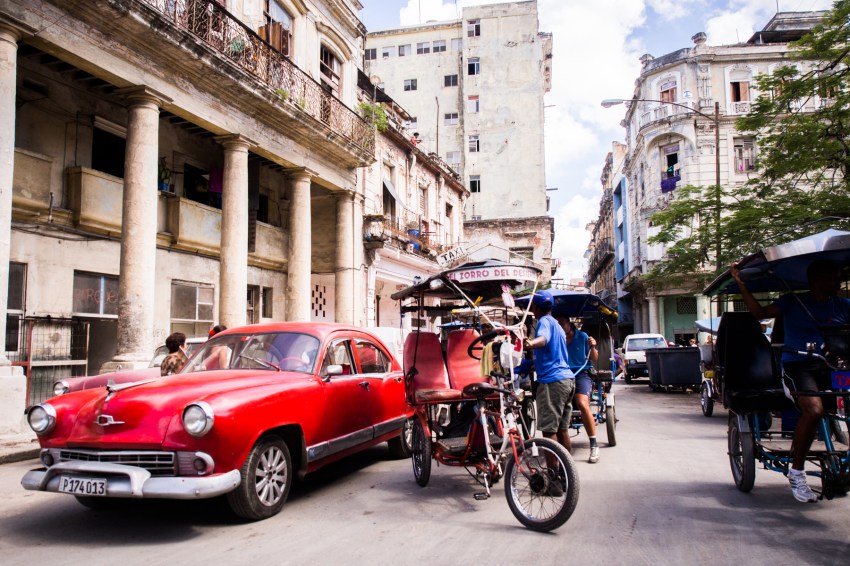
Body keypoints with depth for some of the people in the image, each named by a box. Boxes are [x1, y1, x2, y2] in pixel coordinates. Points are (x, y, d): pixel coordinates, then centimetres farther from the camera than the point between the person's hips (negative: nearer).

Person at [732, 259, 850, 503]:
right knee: (813, 409, -30)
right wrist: (742, 285, -13)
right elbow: (761, 312, -5)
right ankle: (796, 471, -13)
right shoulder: (793, 302, 3)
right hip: (798, 366, -4)